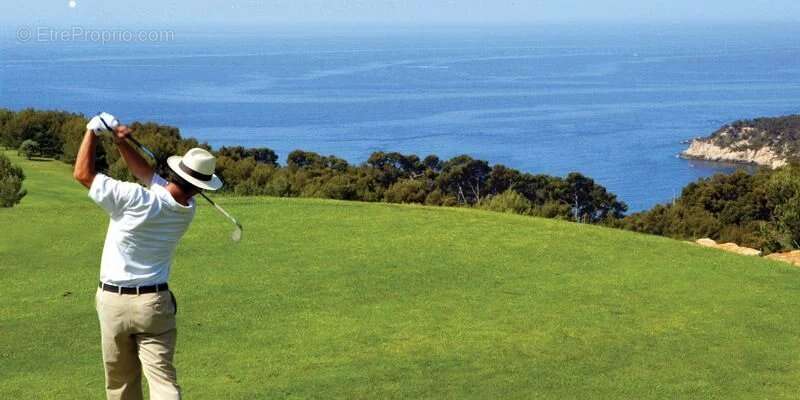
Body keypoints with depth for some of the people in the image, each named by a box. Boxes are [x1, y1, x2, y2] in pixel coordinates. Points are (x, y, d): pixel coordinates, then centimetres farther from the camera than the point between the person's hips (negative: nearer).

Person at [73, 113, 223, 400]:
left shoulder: (137, 200, -21)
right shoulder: (187, 209, -3)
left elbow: (83, 173, -11)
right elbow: (147, 173, 11)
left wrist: (93, 131, 0)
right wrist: (121, 142, 4)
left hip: (114, 301, -2)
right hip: (154, 303, 2)